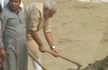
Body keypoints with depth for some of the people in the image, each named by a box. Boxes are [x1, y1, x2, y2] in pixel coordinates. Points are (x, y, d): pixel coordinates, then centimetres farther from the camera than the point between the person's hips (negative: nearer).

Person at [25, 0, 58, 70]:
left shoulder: (48, 14, -3)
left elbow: (47, 32, 0)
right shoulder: (36, 10, -32)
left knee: (36, 54, 13)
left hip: (29, 35, 9)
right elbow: (32, 30, -29)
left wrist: (52, 47, -7)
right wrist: (41, 45, -21)